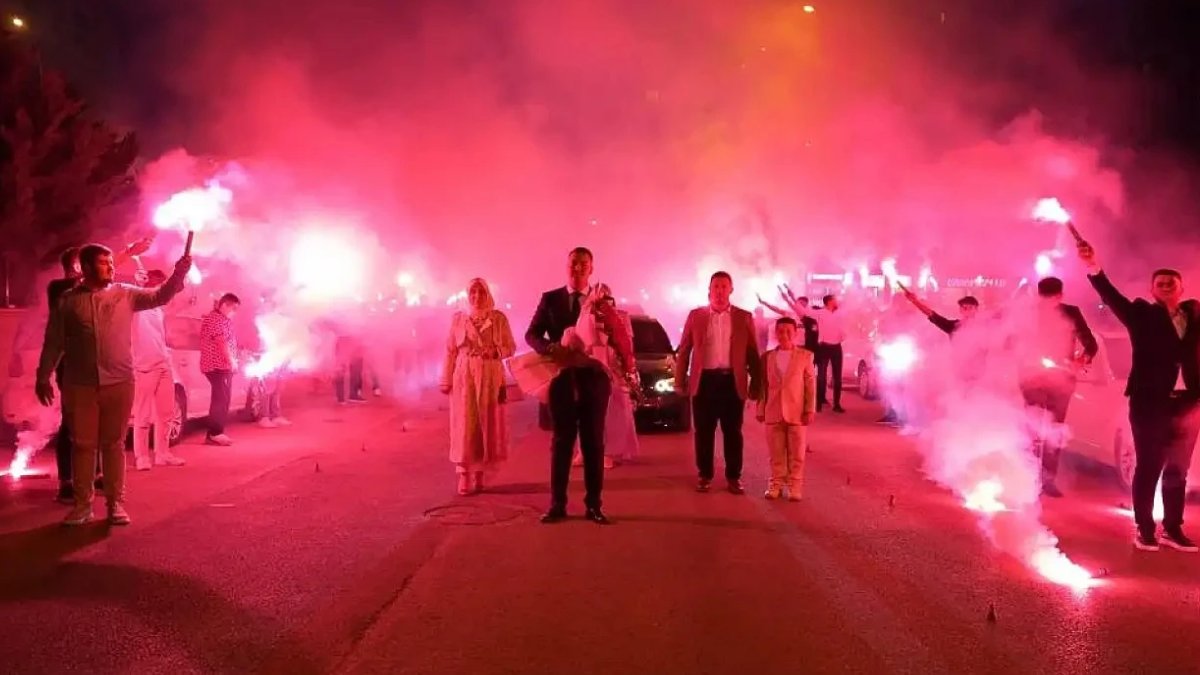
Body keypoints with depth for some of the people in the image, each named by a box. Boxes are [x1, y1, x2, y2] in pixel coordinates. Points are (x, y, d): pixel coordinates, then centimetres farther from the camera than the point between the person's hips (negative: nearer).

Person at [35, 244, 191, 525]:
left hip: (119, 382, 0)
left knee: (114, 444, 6)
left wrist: (178, 274, -24)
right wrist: (43, 377, 6)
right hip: (79, 385, 0)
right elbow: (53, 341, 7)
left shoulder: (125, 294, 4)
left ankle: (116, 503, 12)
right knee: (83, 444, 6)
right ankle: (83, 504, 16)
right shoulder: (67, 300, 4)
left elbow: (160, 296, -7)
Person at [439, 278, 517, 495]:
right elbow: (450, 351, 3)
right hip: (464, 376, 0)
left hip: (491, 376, 0)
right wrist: (446, 380, -1)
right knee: (465, 424, -3)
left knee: (487, 423, 4)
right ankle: (464, 474, 0)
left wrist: (496, 352, -16)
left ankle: (479, 473, 14)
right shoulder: (458, 318, 4)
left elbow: (511, 347, 4)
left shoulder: (499, 317, 2)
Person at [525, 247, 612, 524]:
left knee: (594, 443, 6)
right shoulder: (550, 299, 5)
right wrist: (553, 349, -20)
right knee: (561, 442, 7)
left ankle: (594, 505, 14)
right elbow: (532, 335, -1)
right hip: (562, 378, 0)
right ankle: (557, 505, 13)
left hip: (594, 379, 0)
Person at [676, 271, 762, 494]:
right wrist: (680, 381, 2)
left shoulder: (744, 317, 5)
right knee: (704, 432, 7)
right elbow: (684, 350, 6)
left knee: (733, 432, 7)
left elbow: (753, 353, 5)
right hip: (704, 380, 0)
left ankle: (734, 476, 18)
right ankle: (705, 475, 19)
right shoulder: (695, 315, 5)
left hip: (732, 381, 0)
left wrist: (755, 385, 0)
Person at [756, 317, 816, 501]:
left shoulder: (805, 356, 0)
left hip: (797, 413, -2)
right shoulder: (767, 357, 7)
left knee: (796, 454, 4)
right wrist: (760, 410, 7)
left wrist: (810, 410, -7)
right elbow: (763, 385, 9)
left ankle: (794, 486, 13)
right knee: (776, 454, 8)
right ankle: (776, 483, 18)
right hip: (773, 413, 2)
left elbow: (811, 384, -2)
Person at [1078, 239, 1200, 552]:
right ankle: (1144, 529, 12)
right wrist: (1095, 269, -32)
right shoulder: (1142, 314, 0)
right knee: (1148, 467, 3)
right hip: (1149, 401, -3)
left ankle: (1172, 528, 24)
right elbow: (1112, 297, -17)